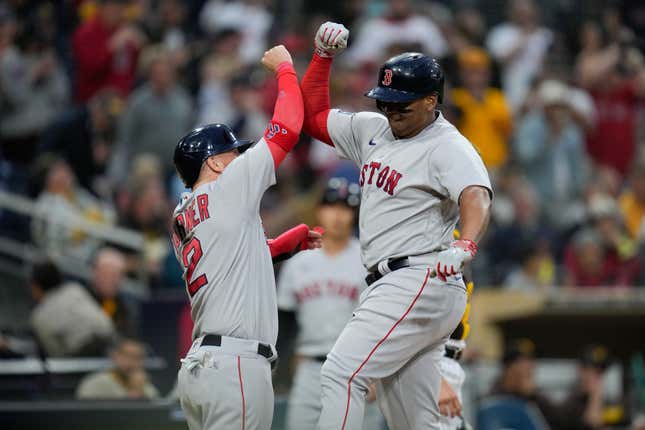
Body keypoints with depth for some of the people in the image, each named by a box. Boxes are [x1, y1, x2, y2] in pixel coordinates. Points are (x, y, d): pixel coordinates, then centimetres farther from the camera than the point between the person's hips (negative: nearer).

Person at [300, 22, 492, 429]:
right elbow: (313, 116, 26)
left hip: (421, 284, -9)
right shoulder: (374, 130, 16)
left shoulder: (449, 147, -9)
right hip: (389, 287, 9)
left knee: (342, 374, -22)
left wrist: (464, 246, -48)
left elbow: (476, 197, -27)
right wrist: (323, 56, 13)